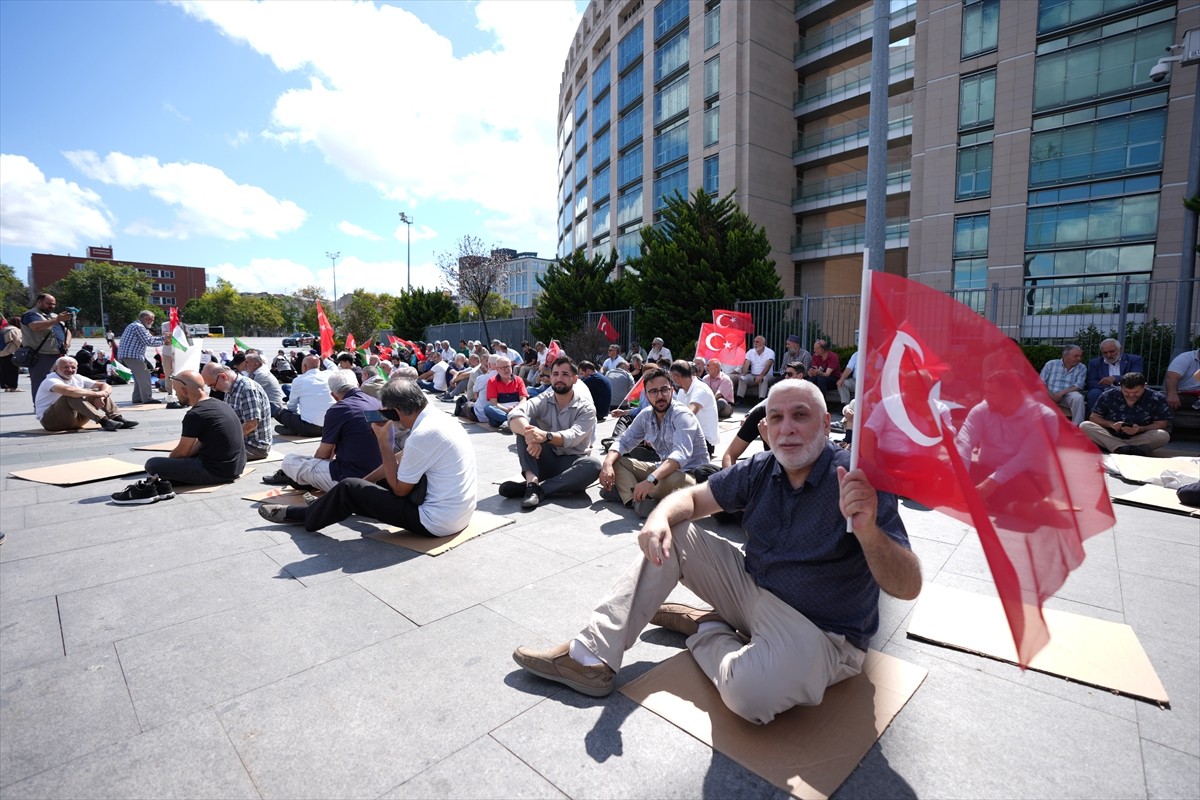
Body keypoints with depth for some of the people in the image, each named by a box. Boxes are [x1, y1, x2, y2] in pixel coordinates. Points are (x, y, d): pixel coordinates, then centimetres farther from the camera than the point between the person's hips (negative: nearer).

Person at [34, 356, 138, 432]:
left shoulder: (78, 378, 7)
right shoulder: (51, 380, -14)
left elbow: (106, 386, 2)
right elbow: (68, 390, -37)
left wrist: (100, 396, -20)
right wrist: (96, 394, -31)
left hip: (76, 419, 7)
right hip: (51, 421, -7)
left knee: (98, 391, -2)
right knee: (72, 396, -32)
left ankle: (118, 418, -20)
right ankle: (104, 421, -41)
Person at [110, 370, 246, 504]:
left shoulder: (195, 415, -15)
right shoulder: (220, 404, 10)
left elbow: (182, 452, -3)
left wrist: (168, 458, 17)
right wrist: (170, 458, 16)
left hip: (216, 472, -9)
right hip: (236, 467, 9)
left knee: (152, 465, -2)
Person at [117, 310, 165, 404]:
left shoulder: (140, 327, 21)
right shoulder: (138, 326, -12)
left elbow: (150, 338, 22)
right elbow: (148, 342, -17)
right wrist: (163, 343, -7)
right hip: (131, 355, -11)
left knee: (140, 376, 16)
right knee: (144, 375, -11)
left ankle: (137, 398, 19)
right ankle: (147, 398, -11)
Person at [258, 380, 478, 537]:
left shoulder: (423, 434, -23)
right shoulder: (438, 417, 6)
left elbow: (399, 489, -12)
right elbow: (402, 459, 16)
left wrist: (383, 441, -8)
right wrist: (364, 481, 18)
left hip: (436, 523, -9)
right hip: (460, 514, 9)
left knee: (349, 488, 2)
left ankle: (302, 516, 29)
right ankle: (322, 507, 46)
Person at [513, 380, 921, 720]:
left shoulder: (859, 481, -19)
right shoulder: (760, 470, -2)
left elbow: (908, 587, -23)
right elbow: (692, 497, 3)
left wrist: (869, 530, -45)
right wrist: (660, 517, -21)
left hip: (822, 632, -5)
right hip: (753, 589, 6)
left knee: (750, 693, -36)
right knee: (669, 534, -4)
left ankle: (706, 630, -1)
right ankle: (592, 655, -6)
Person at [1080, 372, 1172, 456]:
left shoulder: (1157, 399, -2)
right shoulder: (1108, 395, -2)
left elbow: (1162, 424, -4)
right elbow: (1094, 417, 2)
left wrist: (1140, 429, -24)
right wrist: (1111, 424, -18)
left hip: (1140, 438, 0)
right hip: (1110, 436, 0)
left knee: (1163, 435, -30)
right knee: (1084, 426, -26)